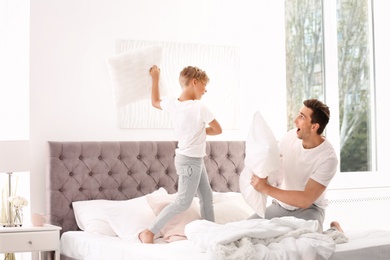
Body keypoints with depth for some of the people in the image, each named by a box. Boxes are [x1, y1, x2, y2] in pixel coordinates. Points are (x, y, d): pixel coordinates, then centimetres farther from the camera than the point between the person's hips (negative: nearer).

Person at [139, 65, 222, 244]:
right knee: (183, 202, -3)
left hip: (194, 159, 9)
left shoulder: (172, 103, -3)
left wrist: (155, 78, 24)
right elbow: (218, 130, -10)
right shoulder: (200, 108, -22)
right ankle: (149, 232, 0)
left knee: (207, 197, 16)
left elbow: (155, 102, 19)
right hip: (190, 160, -9)